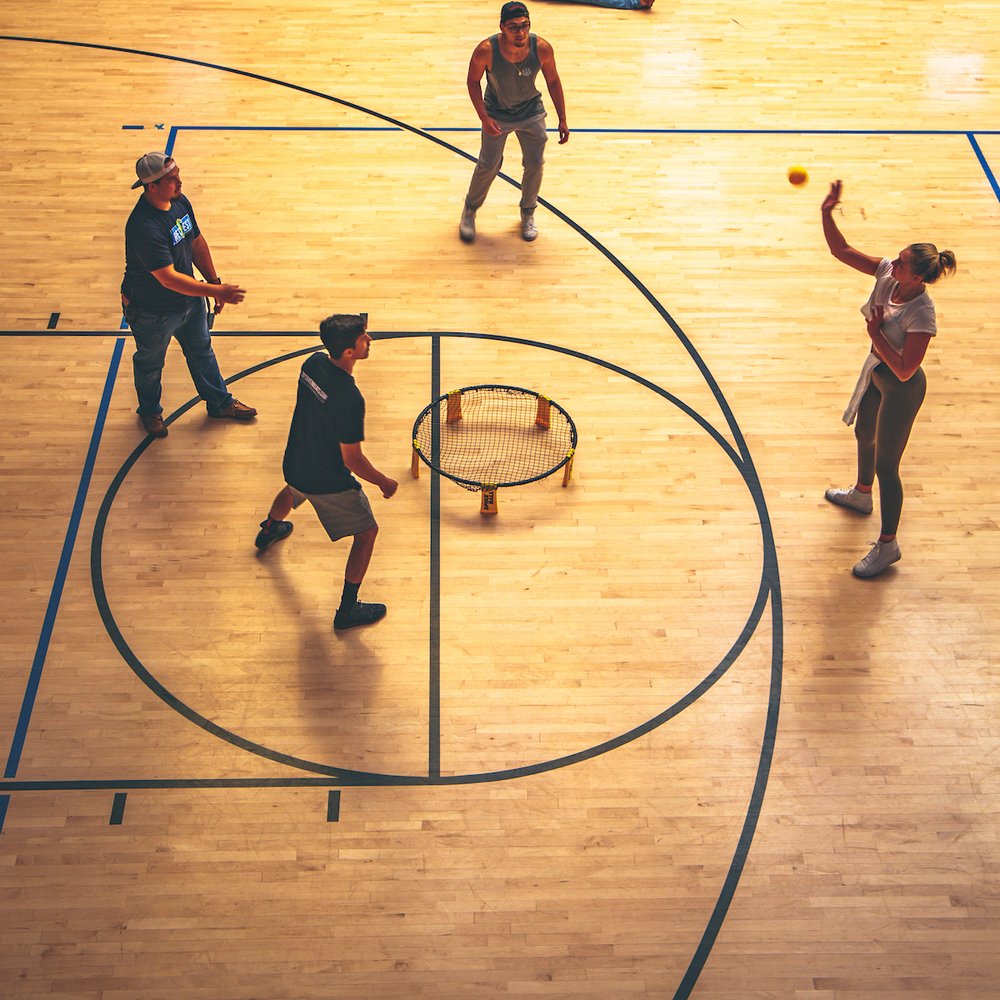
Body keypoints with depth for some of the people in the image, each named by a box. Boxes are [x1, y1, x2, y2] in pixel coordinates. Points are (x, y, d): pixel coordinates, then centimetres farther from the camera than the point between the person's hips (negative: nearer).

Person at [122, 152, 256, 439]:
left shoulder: (180, 202, -9)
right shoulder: (144, 227, -37)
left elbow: (197, 243, 7)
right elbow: (168, 278, -38)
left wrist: (213, 280, 5)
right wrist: (217, 292, -37)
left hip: (189, 299, 8)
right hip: (152, 311, -7)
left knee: (201, 351, 25)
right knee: (150, 363, 19)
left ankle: (220, 402, 47)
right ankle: (150, 411, 45)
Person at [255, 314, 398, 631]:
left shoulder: (314, 363, -14)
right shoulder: (350, 399, -36)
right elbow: (352, 460, -26)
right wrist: (384, 483, -10)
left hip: (295, 465, 8)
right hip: (329, 483, -8)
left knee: (292, 491, 41)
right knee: (366, 533, 11)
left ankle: (269, 532, 72)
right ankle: (347, 611, 19)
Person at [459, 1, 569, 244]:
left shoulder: (542, 48, -25)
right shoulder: (486, 50, -31)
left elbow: (553, 81, -7)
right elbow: (473, 81, -13)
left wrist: (562, 119, -4)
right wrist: (484, 118, -22)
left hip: (531, 112, 2)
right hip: (497, 115, -2)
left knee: (535, 164, 9)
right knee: (488, 166, 4)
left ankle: (528, 213, 33)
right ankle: (470, 210, 29)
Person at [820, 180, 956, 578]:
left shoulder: (921, 315, -35)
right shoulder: (887, 274, -15)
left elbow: (904, 370, -32)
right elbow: (842, 251, -10)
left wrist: (875, 332, -29)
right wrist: (827, 213, -25)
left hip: (900, 389, -9)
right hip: (876, 372, 9)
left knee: (886, 466, 3)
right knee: (865, 435, 32)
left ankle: (887, 546, 19)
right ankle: (861, 494, 62)